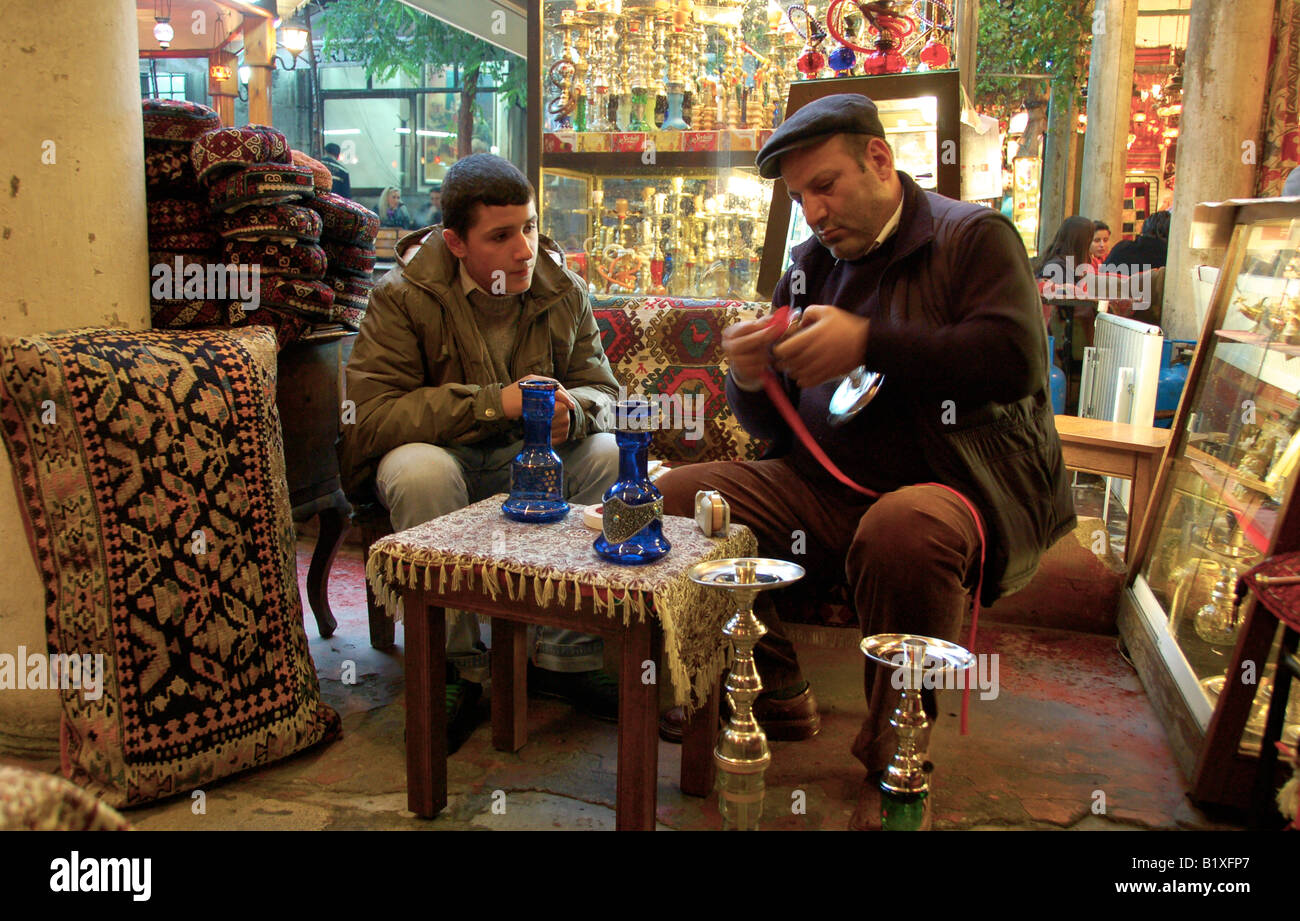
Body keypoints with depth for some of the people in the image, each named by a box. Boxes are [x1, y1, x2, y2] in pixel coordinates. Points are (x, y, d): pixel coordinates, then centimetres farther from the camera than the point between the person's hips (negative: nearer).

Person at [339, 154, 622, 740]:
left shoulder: (564, 292, -2)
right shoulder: (402, 297, -14)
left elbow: (602, 390, -1)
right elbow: (369, 416, -24)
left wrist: (570, 410, -28)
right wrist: (495, 402, -30)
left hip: (526, 461, 4)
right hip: (436, 454, -3)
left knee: (608, 452, -22)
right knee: (421, 470, -37)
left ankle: (564, 656, -14)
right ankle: (455, 665, -19)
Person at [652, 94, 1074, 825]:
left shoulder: (974, 236, 2)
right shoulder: (812, 264, 17)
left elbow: (1015, 359, -16)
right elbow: (776, 425, 17)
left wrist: (870, 345, -20)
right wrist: (751, 381, -7)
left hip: (957, 488, -5)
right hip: (825, 492, 6)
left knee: (903, 530, -39)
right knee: (677, 498, -10)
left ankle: (895, 759, -14)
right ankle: (778, 701, 4)